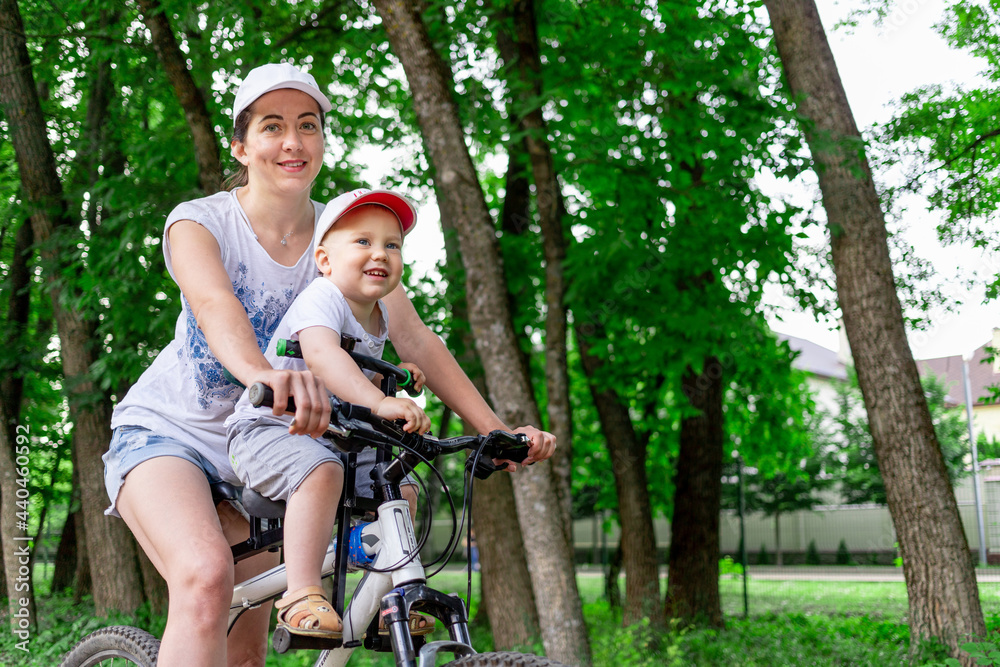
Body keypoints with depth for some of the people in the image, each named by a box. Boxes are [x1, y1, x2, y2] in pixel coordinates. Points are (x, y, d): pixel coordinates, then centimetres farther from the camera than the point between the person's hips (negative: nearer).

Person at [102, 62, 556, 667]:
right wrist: (262, 373, -60)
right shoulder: (200, 221, -14)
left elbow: (417, 340, -11)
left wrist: (500, 432, -24)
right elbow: (214, 303, -37)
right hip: (166, 434, -4)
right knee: (206, 576, -32)